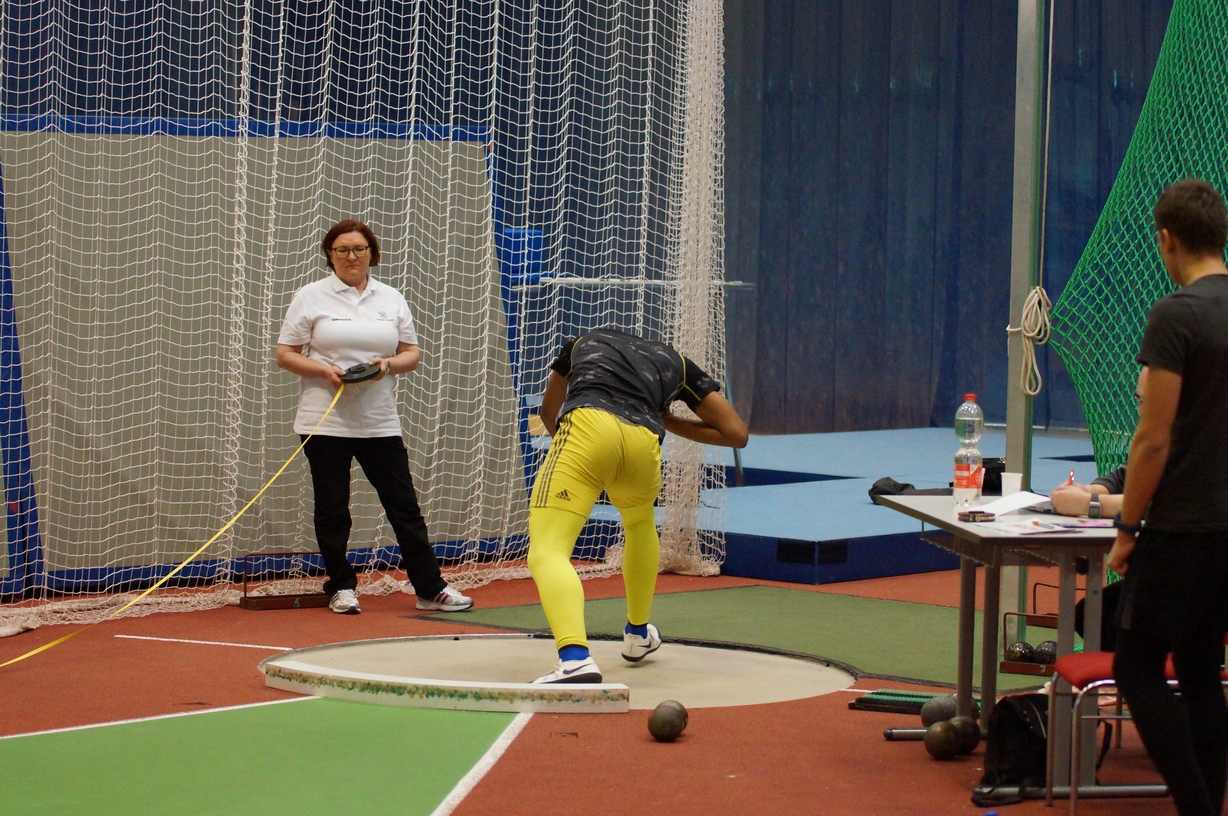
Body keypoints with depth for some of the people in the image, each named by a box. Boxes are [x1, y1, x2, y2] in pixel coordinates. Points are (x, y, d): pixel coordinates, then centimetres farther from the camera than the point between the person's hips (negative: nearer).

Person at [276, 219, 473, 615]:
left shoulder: (392, 299, 11)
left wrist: (389, 364, -9)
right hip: (325, 422, -2)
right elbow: (285, 354, 0)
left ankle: (431, 588, 6)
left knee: (405, 507, 1)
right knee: (332, 510, 2)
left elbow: (412, 353, 13)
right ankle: (341, 588, 15)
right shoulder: (310, 297, 2)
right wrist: (324, 370, -16)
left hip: (380, 422, 2)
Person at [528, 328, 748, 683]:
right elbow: (736, 434, 29)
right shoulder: (676, 363, 34)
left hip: (587, 425, -2)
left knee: (547, 551, -11)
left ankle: (574, 657, -37)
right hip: (643, 441, 3)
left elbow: (549, 413, 48)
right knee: (641, 523, 35)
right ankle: (638, 634, 50)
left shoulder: (585, 342, 37)